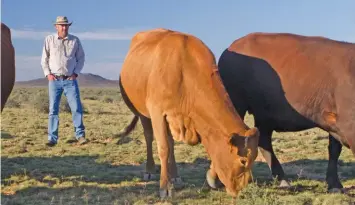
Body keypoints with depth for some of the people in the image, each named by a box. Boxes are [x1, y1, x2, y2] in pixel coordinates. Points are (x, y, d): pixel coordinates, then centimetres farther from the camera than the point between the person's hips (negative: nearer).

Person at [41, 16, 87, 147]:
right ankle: (52, 138, 3)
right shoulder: (49, 40, 5)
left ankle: (80, 135, -1)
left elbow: (81, 58, 10)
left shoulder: (75, 40, 6)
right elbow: (44, 59, 9)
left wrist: (76, 73, 0)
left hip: (70, 80, 0)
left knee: (76, 108, -7)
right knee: (53, 109, 0)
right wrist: (48, 74, -2)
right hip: (54, 80, 0)